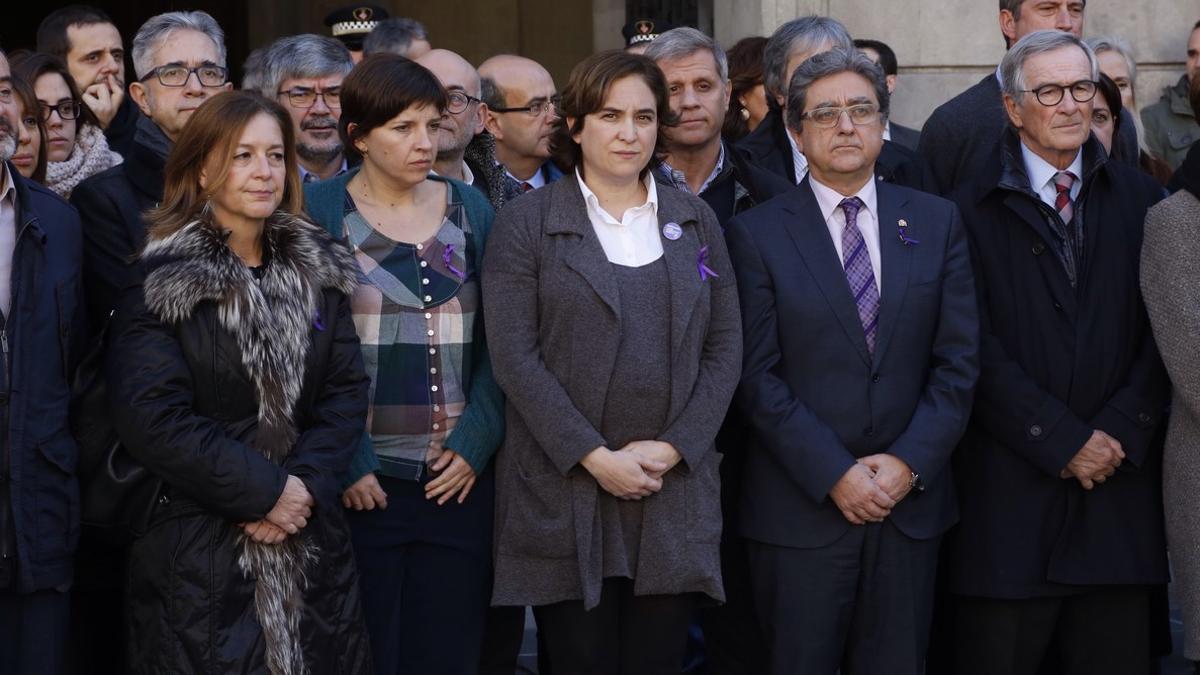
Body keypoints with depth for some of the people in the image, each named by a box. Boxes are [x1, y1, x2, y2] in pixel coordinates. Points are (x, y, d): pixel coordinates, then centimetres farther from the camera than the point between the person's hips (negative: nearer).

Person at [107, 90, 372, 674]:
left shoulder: (319, 270, 9)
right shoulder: (160, 280, -7)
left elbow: (346, 391, 4)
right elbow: (152, 417, -15)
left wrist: (305, 482, -12)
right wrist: (262, 490, -16)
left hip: (313, 544, 5)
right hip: (196, 554, -4)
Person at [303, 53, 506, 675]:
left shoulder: (470, 209, 9)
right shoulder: (320, 210, -1)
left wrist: (476, 440, -5)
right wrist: (344, 463, -12)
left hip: (458, 480, 3)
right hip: (363, 485, -3)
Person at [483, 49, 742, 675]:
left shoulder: (695, 220, 12)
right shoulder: (526, 222, 1)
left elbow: (724, 346, 8)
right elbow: (515, 357, -6)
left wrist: (673, 446, -6)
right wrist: (593, 456, -12)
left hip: (674, 492, 3)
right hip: (563, 495, -2)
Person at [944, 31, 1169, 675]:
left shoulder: (1138, 199, 11)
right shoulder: (972, 209, 1)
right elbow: (977, 351, -6)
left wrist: (1121, 430, -7)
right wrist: (1063, 440, -10)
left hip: (1116, 475, 3)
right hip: (1010, 489, -3)